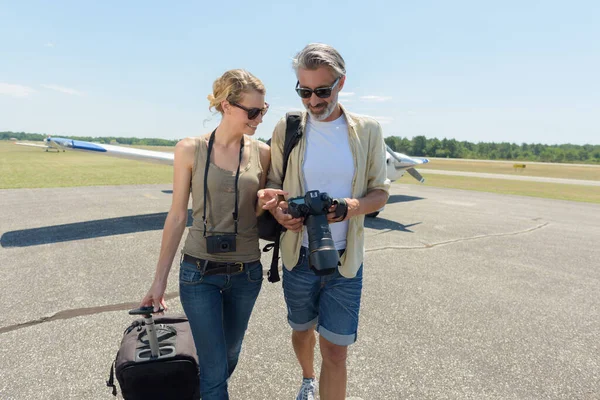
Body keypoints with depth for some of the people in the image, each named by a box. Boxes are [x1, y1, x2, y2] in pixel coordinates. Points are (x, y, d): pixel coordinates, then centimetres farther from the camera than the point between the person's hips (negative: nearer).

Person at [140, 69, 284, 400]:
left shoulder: (262, 153, -2)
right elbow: (177, 216, -3)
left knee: (229, 357, 21)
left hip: (246, 272, 3)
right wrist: (159, 279, 0)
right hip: (199, 271, -3)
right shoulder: (190, 149, -8)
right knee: (215, 369, 1)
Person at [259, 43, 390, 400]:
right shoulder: (287, 128, -3)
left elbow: (380, 192, 0)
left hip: (345, 261, -1)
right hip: (299, 255, 2)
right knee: (302, 330, 22)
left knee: (335, 350, 2)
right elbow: (273, 183, 5)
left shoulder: (368, 130, -4)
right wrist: (277, 209, -18)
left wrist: (350, 207, -21)